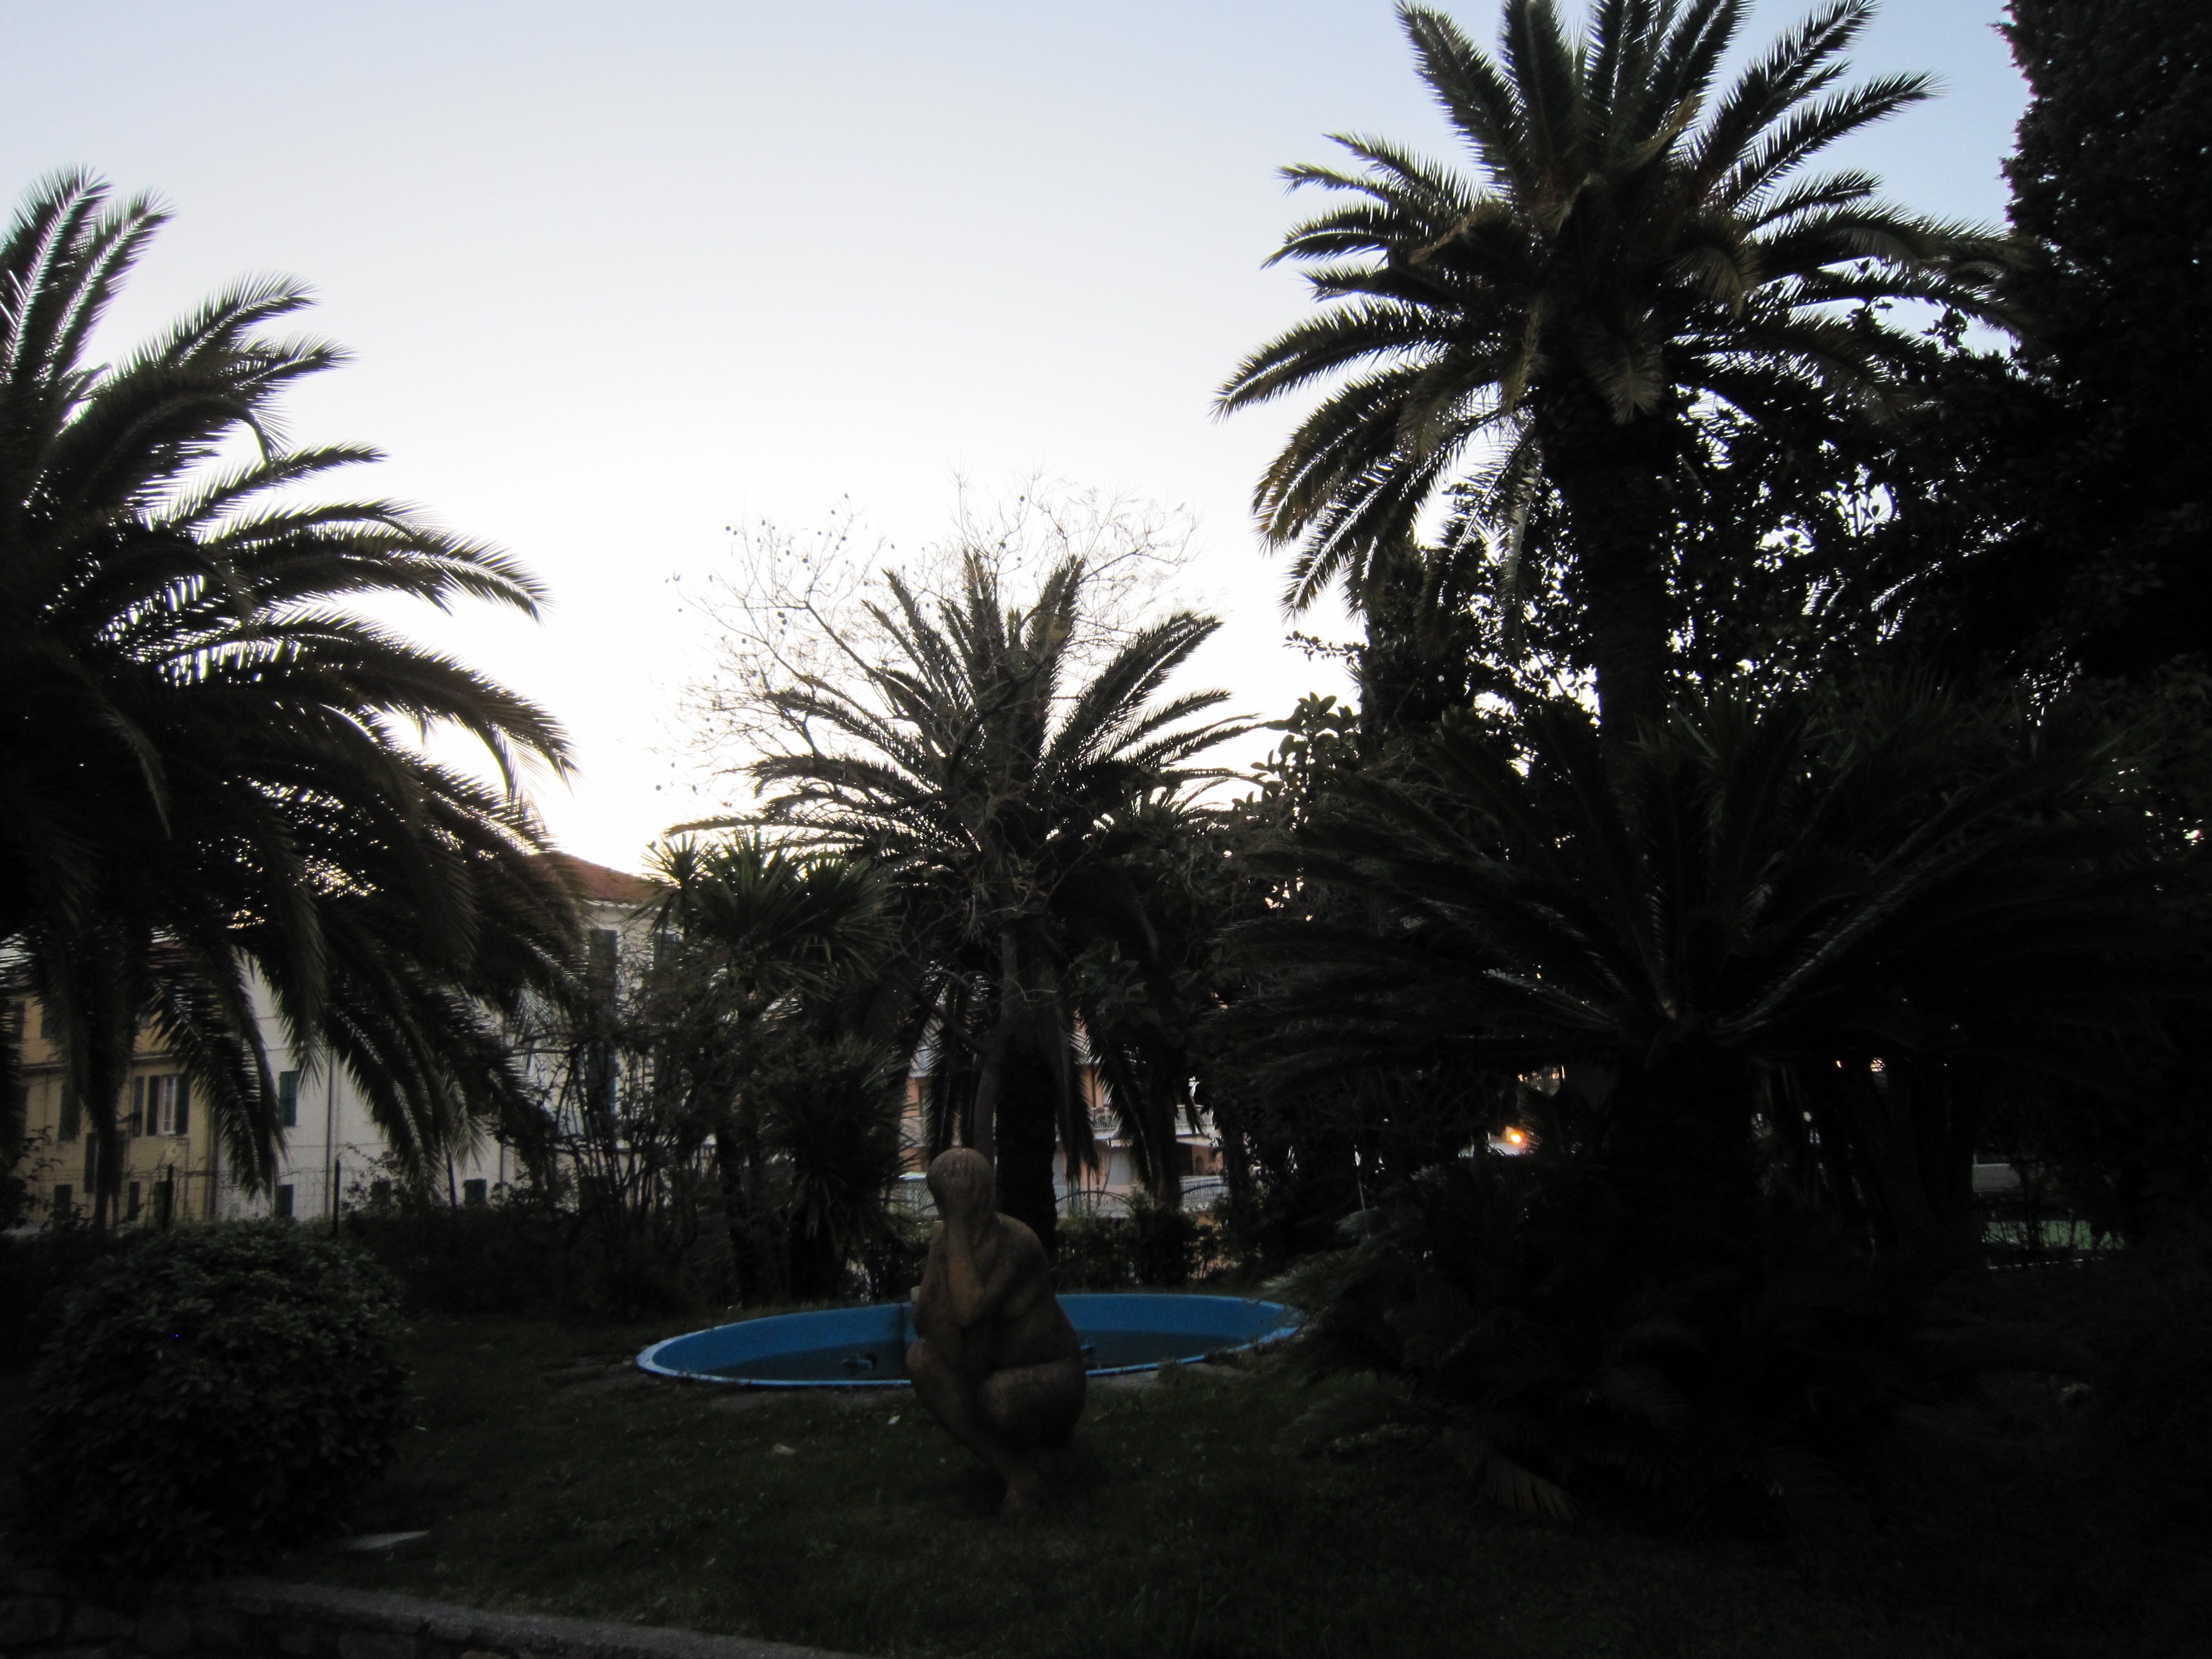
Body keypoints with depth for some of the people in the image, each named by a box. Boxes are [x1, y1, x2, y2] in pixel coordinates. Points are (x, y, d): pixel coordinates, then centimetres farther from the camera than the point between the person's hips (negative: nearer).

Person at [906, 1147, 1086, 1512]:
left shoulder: (1018, 1242, -25)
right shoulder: (945, 1241, -5)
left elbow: (969, 1310, -38)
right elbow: (922, 1323, -7)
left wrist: (958, 1229, -34)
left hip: (1052, 1376, -6)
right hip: (995, 1369, 6)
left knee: (1000, 1393, -38)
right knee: (919, 1360, -20)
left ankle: (1037, 1452, 0)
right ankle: (1016, 1472, -12)